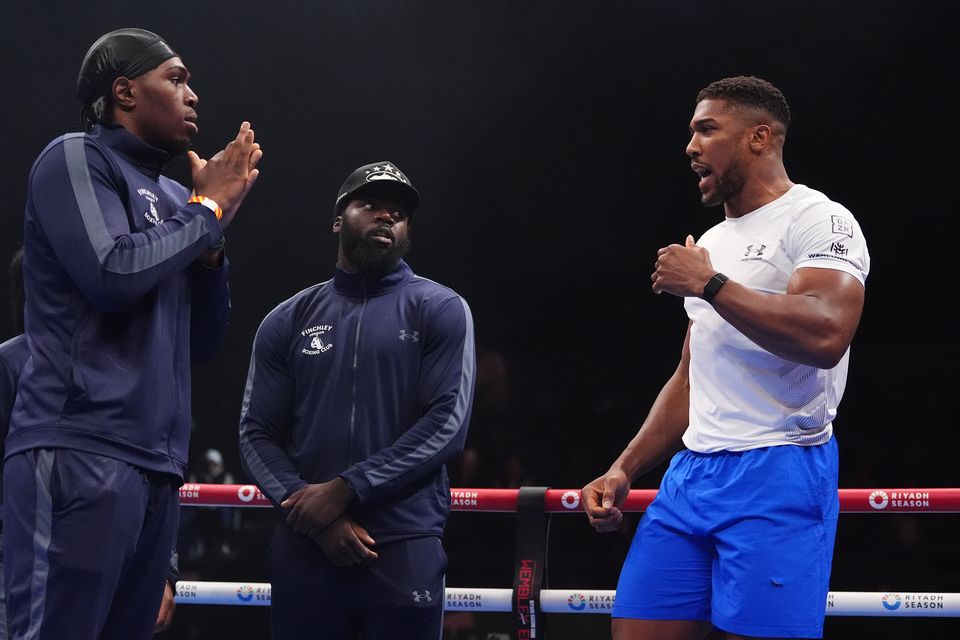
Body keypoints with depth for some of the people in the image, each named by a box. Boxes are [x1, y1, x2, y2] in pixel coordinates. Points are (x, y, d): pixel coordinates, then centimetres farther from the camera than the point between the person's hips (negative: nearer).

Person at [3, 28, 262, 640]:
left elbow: (203, 342, 20)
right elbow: (115, 273, -16)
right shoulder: (77, 159, 0)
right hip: (79, 451, -8)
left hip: (156, 461, 8)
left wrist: (212, 234, 6)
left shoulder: (172, 196, 21)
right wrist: (208, 208, -2)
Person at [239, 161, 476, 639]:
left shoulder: (440, 311, 6)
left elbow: (446, 424, -5)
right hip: (304, 550, 2)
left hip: (405, 551, -2)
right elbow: (257, 435, 8)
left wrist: (345, 490, -13)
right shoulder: (287, 322, 13)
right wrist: (311, 511, -9)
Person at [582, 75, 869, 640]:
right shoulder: (709, 244, 21)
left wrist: (707, 284, -14)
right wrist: (623, 472, 15)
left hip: (778, 476, -8)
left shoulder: (819, 221, -6)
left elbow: (825, 334, -24)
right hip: (691, 475, 8)